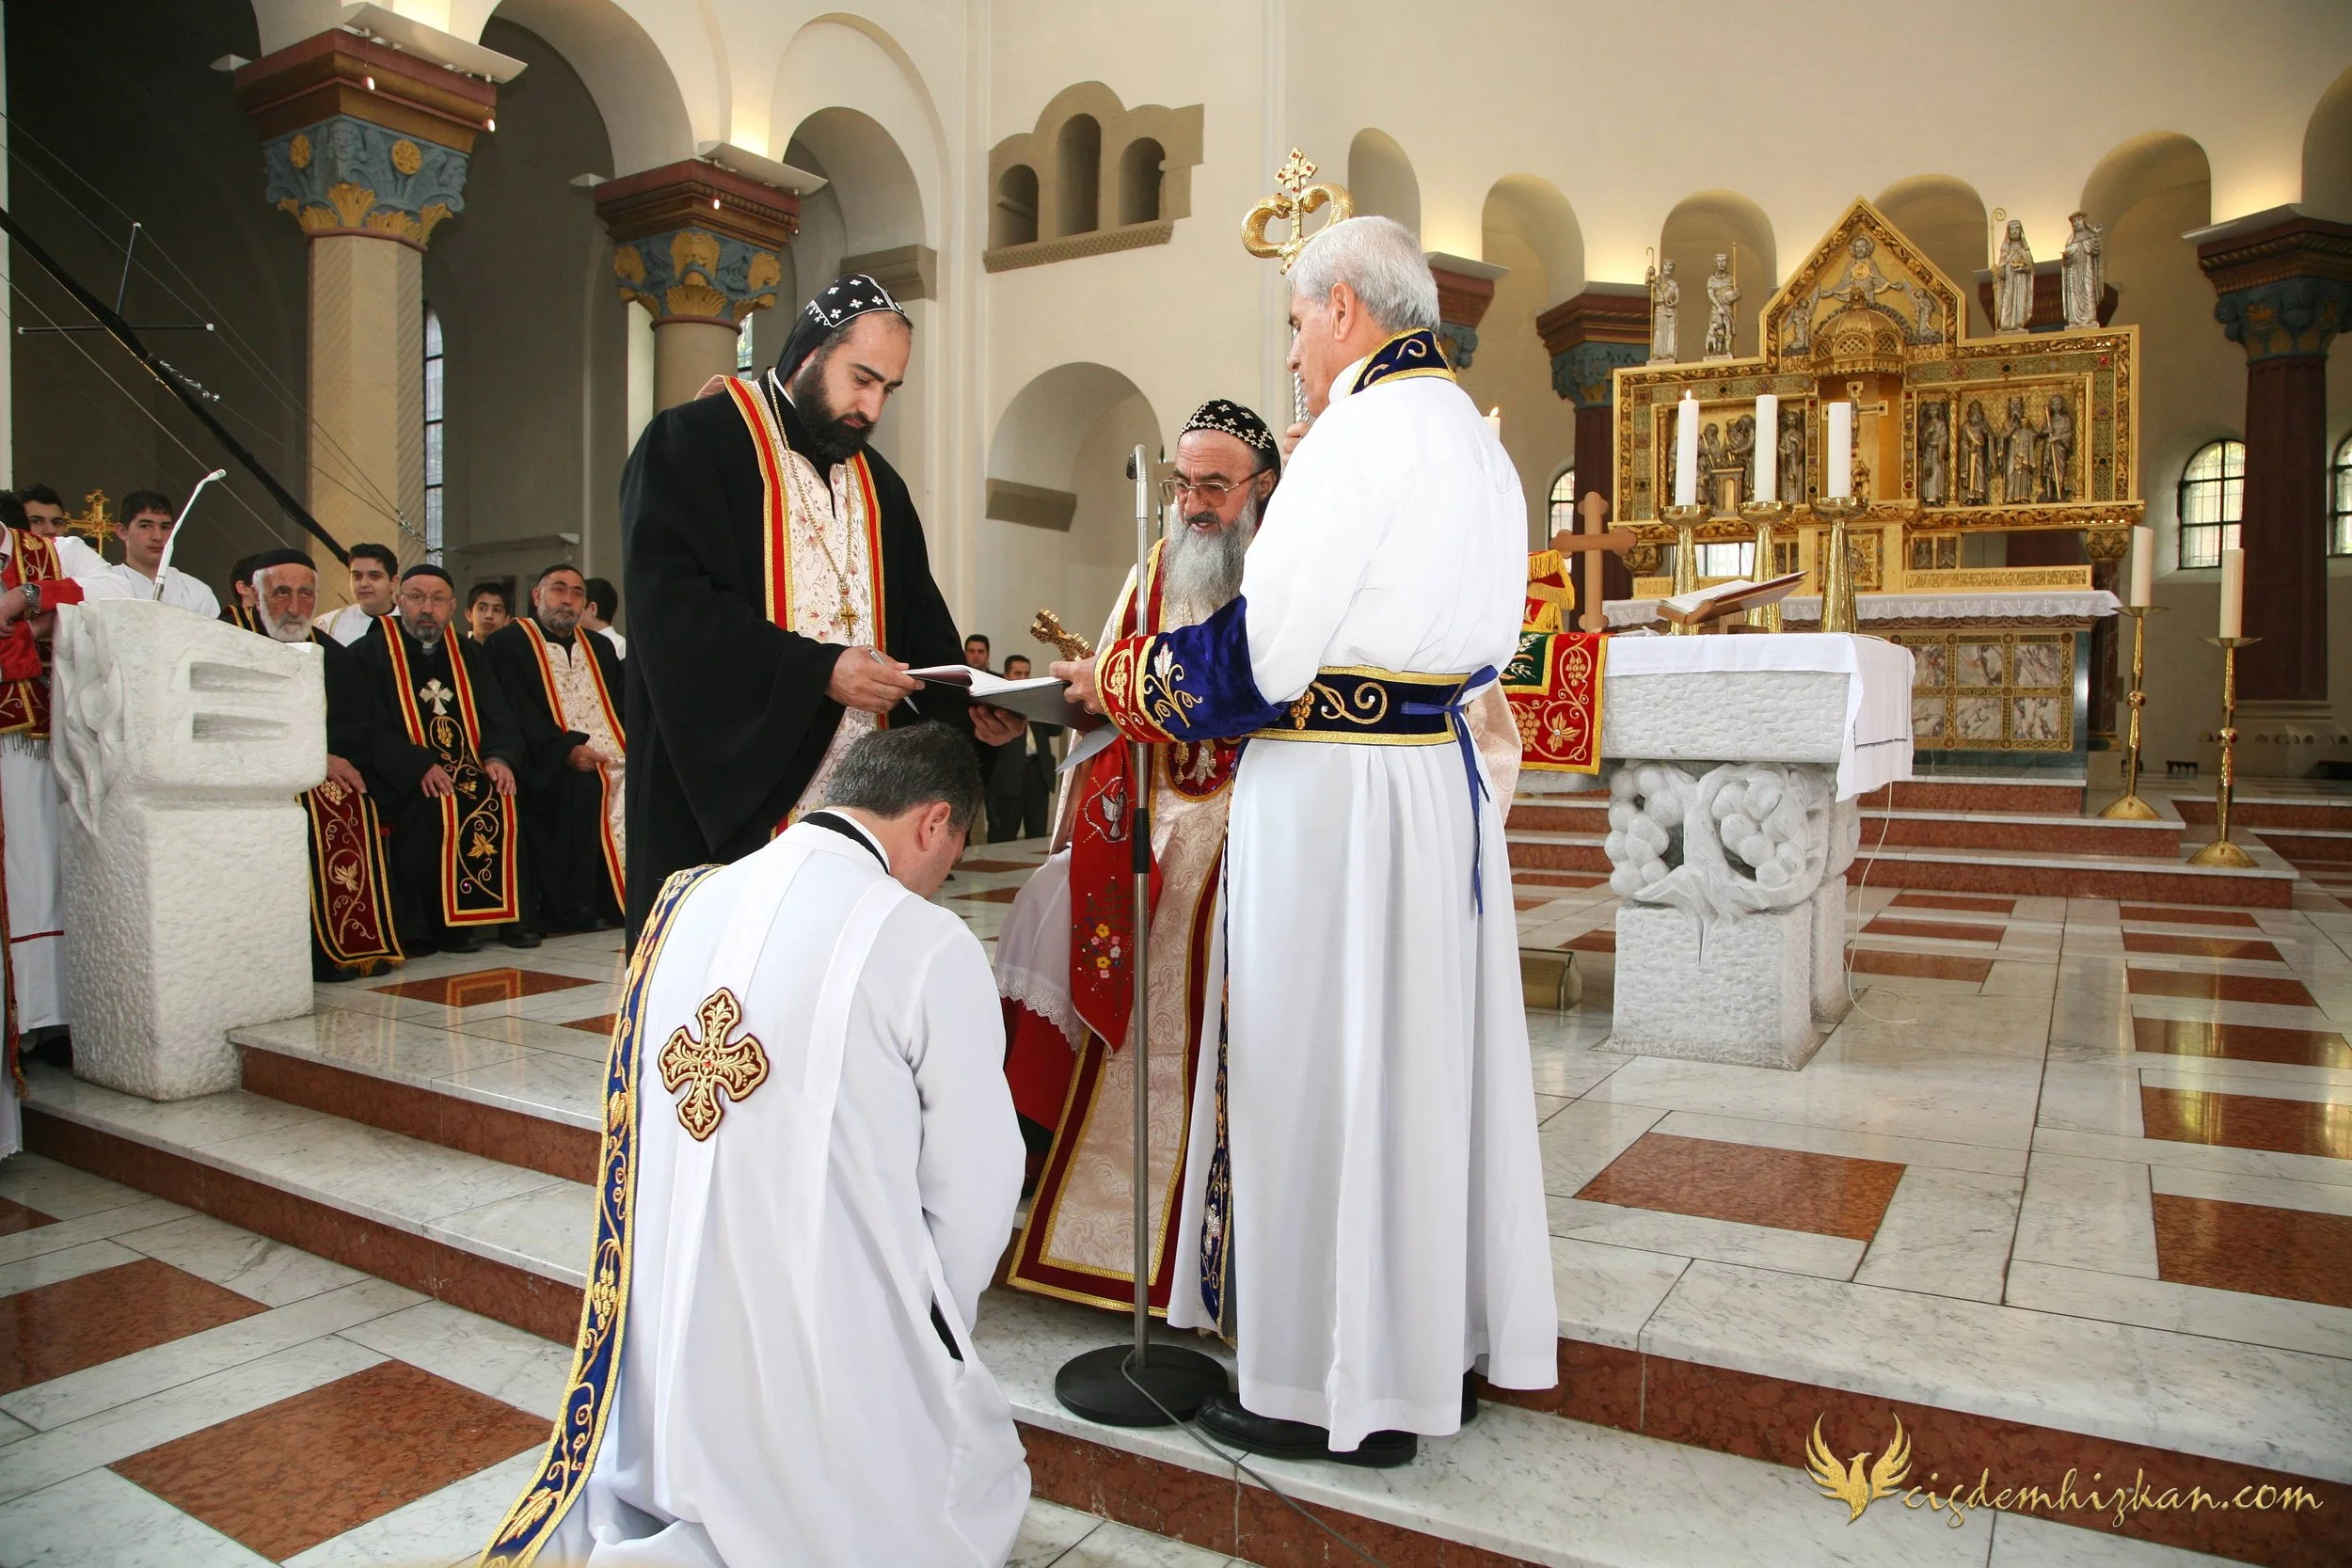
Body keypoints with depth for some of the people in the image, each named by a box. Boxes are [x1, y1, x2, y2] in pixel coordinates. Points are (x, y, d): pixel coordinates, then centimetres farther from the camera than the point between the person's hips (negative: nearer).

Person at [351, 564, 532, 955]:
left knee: (505, 802, -24)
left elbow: (499, 718, 11)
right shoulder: (371, 653, 4)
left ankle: (512, 915, -16)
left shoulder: (470, 656, 19)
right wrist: (419, 765, -23)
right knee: (435, 809, -32)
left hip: (471, 769, 4)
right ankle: (443, 923, -21)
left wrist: (499, 756, -12)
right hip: (404, 781, -4)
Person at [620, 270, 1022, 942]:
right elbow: (672, 608, -15)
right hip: (729, 793, -6)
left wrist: (965, 705, -1)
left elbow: (920, 626, 18)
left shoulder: (878, 484, 20)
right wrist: (817, 670, -21)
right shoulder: (692, 443, -2)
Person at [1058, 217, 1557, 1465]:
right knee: (1427, 1048, 15)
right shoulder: (1475, 438, 15)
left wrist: (1119, 679, -2)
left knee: (1322, 1065, 0)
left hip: (1335, 792, -9)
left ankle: (1339, 1388, 13)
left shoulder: (1367, 427, -12)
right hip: (1443, 771, 9)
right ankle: (1442, 1343, 29)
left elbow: (1264, 648, -17)